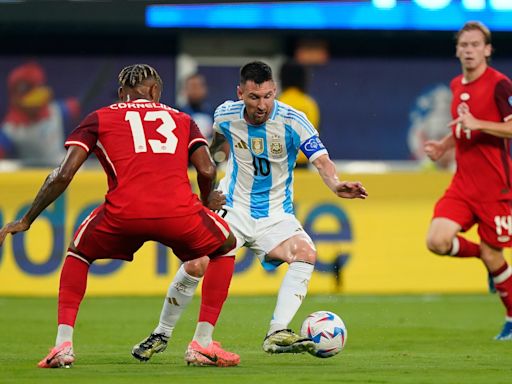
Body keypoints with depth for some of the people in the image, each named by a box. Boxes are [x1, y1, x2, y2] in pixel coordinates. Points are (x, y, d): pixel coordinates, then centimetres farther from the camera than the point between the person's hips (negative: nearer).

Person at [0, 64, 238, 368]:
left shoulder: (98, 119, 23)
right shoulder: (182, 119, 27)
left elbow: (64, 174, 13)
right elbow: (207, 171, 13)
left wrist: (25, 222, 21)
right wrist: (206, 204, 34)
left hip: (123, 213, 0)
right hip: (179, 211, 0)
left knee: (79, 253, 31)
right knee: (225, 243, 31)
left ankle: (64, 343, 15)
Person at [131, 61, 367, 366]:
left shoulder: (292, 121, -16)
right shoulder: (226, 115, -7)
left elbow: (321, 159, -27)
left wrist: (336, 184, -48)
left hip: (275, 215, -1)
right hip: (233, 208, 1)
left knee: (306, 253, -29)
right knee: (197, 264, -17)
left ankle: (277, 334, -32)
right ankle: (161, 335, 6)